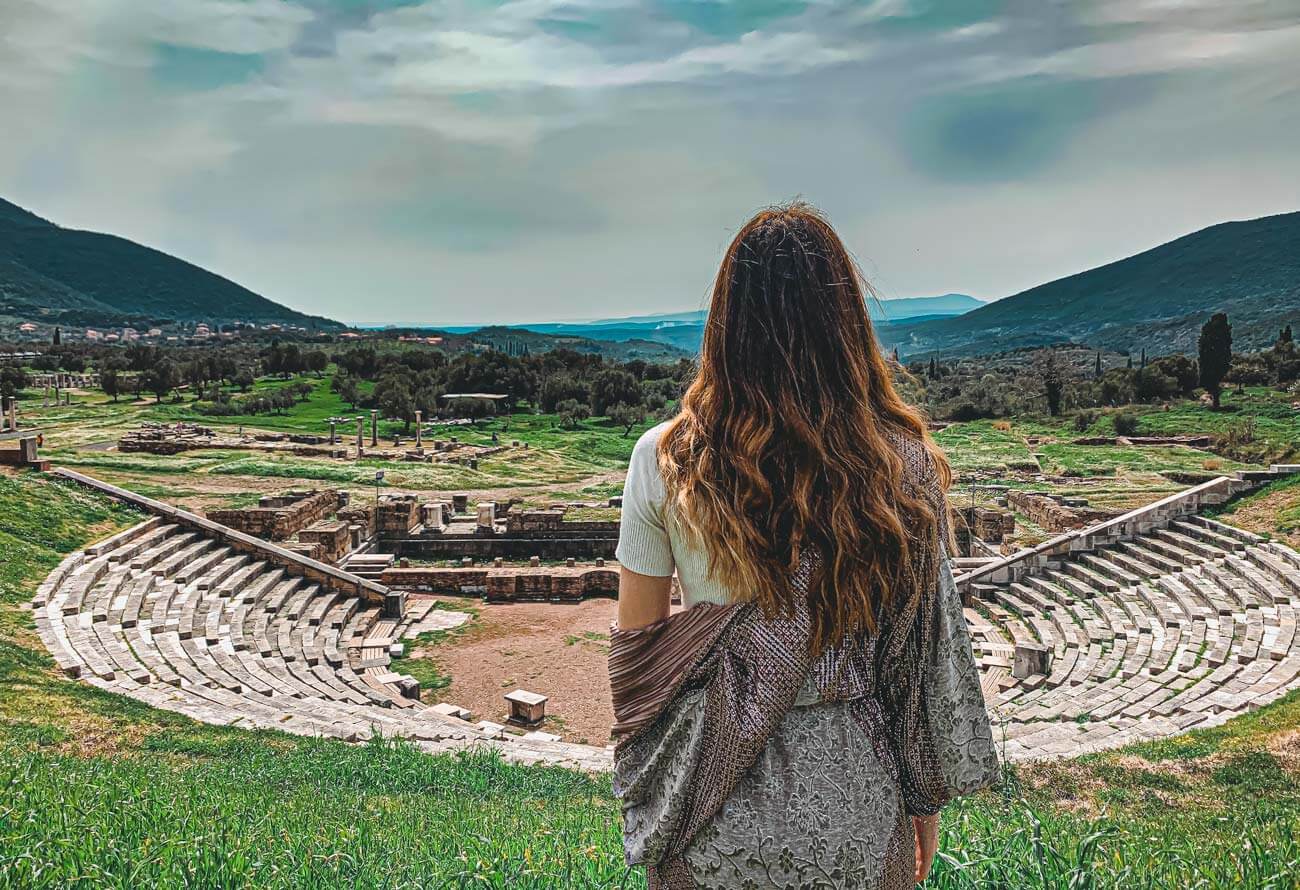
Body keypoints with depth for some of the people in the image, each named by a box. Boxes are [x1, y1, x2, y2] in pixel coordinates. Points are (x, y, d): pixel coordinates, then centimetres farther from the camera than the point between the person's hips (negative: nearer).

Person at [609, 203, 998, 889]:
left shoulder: (664, 459, -13)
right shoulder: (903, 461, -12)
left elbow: (637, 637, -5)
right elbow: (927, 649, -5)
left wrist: (640, 774, 11)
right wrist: (926, 801, 9)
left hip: (708, 807, 0)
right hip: (853, 802, 1)